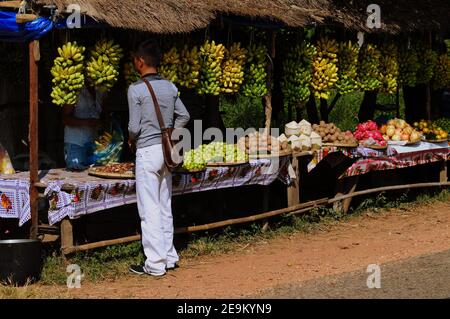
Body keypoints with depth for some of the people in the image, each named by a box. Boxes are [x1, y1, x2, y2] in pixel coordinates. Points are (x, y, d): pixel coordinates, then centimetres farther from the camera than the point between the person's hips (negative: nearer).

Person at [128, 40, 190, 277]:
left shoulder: (136, 89, -14)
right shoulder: (170, 87, 5)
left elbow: (134, 127, -14)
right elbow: (184, 116, 11)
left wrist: (131, 140, 6)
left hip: (147, 151, -7)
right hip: (166, 149, 7)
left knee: (149, 210, -2)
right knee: (165, 207, 15)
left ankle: (155, 264, 0)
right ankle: (169, 257, 21)